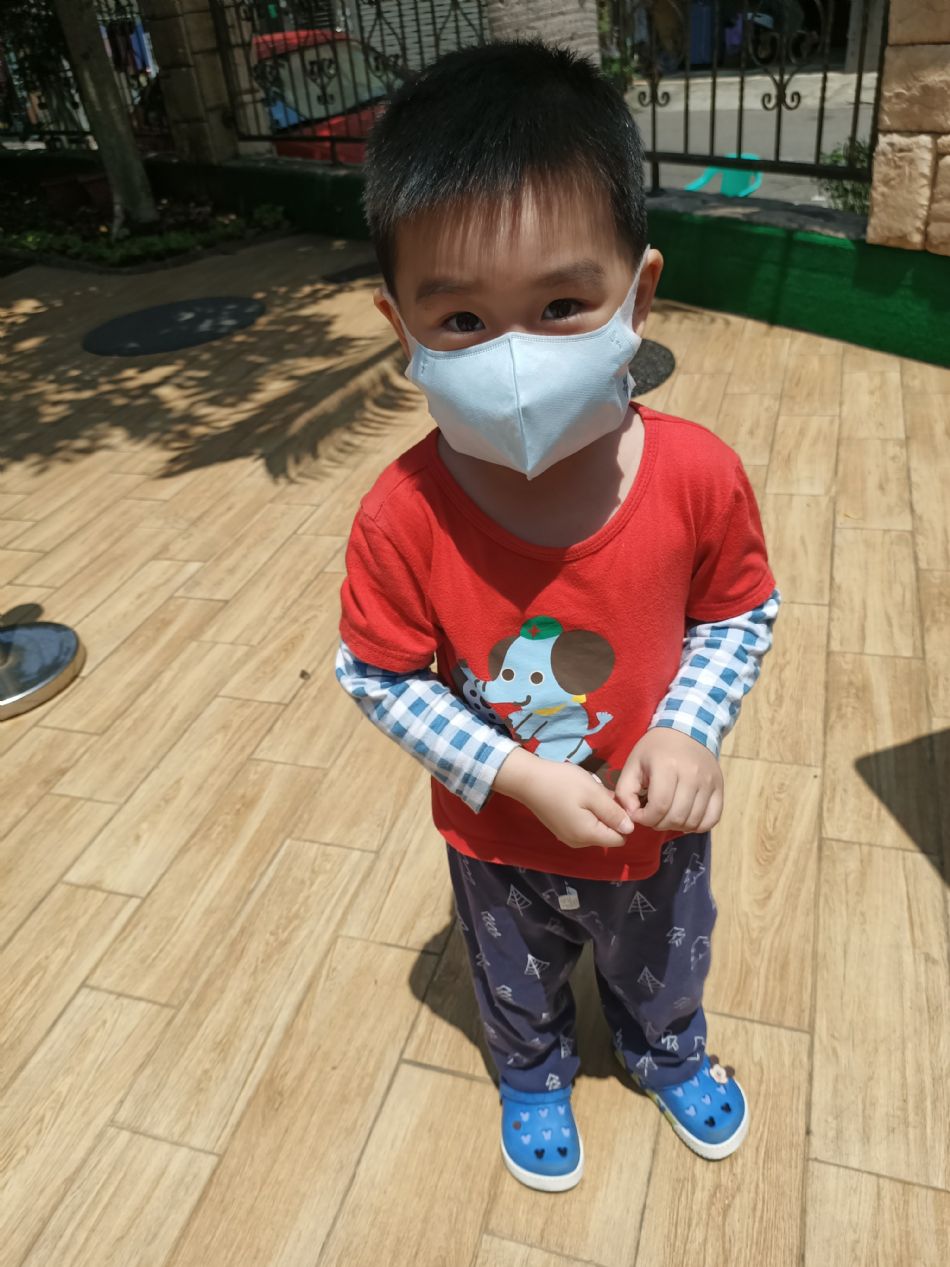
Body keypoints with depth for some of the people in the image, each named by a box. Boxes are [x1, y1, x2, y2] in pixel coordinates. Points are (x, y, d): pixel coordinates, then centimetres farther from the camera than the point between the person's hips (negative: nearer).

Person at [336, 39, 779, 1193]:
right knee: (515, 986, 31)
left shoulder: (696, 475, -26)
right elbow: (380, 677, -18)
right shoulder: (402, 517, -30)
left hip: (654, 826, 2)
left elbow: (740, 611, -9)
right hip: (498, 839, 0)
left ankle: (667, 1054, 71)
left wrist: (691, 729, -23)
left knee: (664, 969, 33)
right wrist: (518, 777, -24)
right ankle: (534, 1075, 68)